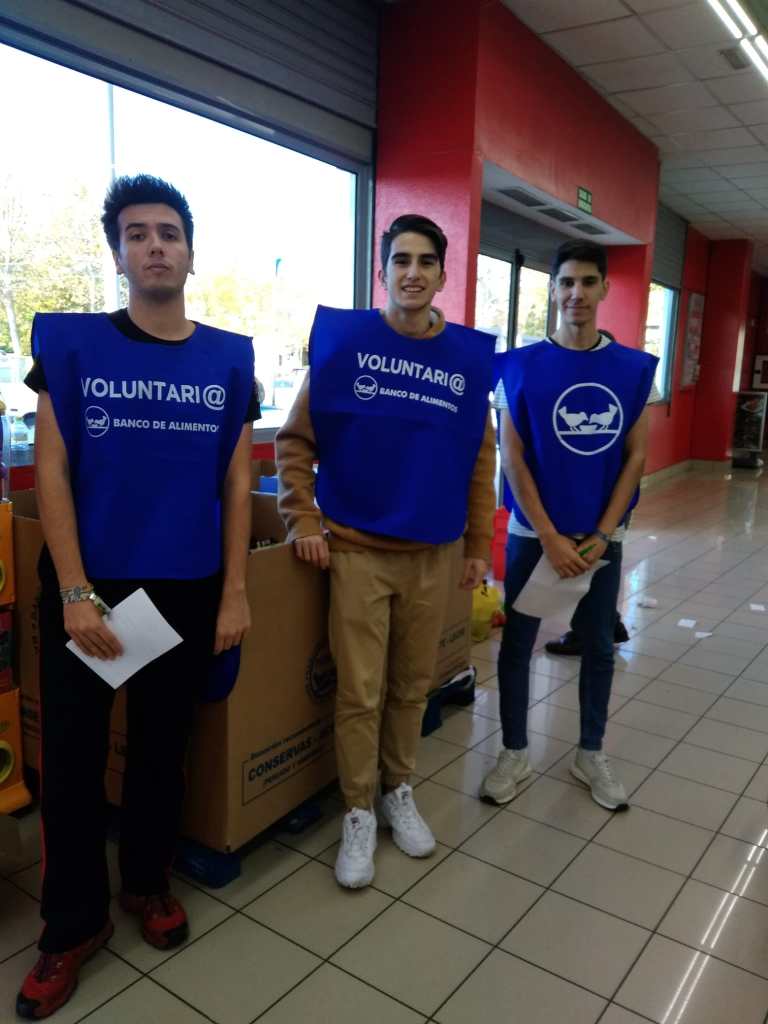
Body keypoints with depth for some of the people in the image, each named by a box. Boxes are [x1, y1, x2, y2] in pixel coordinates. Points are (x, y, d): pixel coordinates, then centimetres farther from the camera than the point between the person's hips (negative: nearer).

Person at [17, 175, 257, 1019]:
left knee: (161, 746, 16)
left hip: (188, 589, 2)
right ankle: (72, 924, 28)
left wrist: (234, 592, 0)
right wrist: (75, 591, -12)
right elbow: (51, 471, -5)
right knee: (70, 760, 7)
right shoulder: (70, 342, -3)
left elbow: (236, 483, 3)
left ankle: (146, 882, 39)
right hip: (87, 585, -1)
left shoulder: (228, 359, 2)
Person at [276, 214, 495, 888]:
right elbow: (296, 439, -2)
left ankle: (399, 791, 36)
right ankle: (359, 813, 24)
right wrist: (304, 521, -9)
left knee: (412, 686, 15)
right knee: (360, 693, 5)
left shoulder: (468, 356, 2)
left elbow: (480, 459, 7)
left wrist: (479, 544, 7)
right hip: (356, 549, -2)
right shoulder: (341, 338, -4)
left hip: (433, 554, 3)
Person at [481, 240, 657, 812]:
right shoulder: (523, 365, -6)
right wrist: (550, 538, -12)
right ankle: (514, 754, 25)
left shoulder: (635, 369, 0)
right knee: (517, 645, 6)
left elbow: (636, 456, 1)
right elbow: (512, 456, -8)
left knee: (598, 647, 13)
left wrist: (600, 536, -8)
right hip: (533, 533, -2)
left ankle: (591, 754, 32)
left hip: (602, 537, 2)